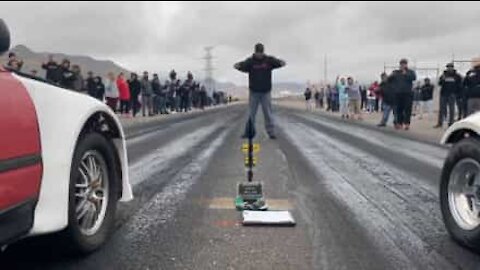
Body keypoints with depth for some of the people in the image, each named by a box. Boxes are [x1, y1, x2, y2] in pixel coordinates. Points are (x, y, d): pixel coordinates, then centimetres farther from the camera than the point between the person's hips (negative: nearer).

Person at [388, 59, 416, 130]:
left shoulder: (410, 72, 9)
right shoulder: (396, 72, 16)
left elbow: (414, 77, -11)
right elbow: (389, 80, 14)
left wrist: (406, 74, -15)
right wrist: (391, 76, -6)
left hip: (407, 93, -3)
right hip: (398, 94, 3)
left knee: (407, 109, -7)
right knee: (398, 109, 1)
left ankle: (407, 124, -8)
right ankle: (399, 123, 7)